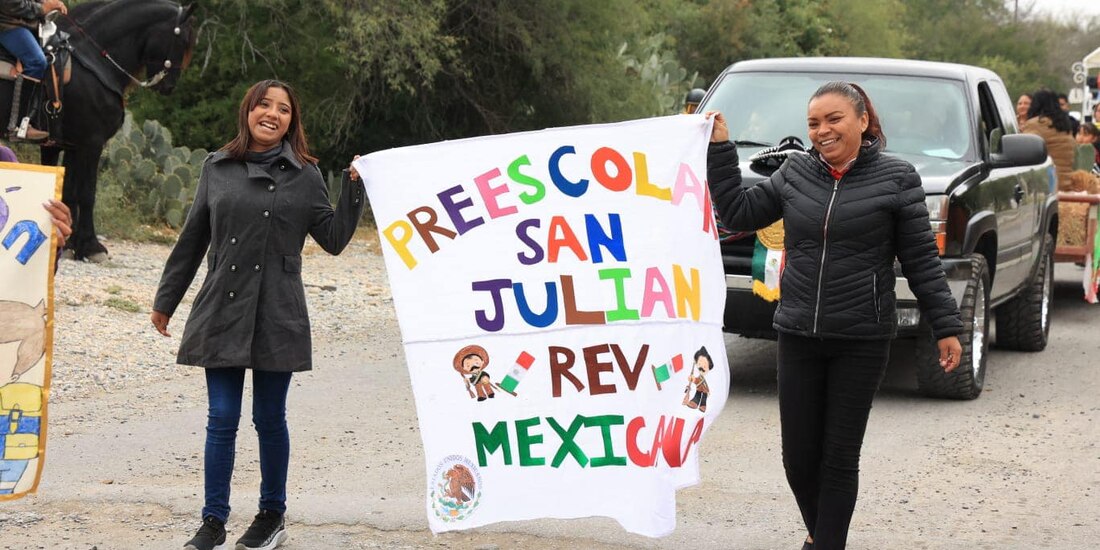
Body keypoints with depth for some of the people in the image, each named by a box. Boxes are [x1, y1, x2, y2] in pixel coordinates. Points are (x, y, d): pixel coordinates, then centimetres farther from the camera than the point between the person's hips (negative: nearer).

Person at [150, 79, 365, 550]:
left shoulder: (304, 175, 2)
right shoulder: (217, 168, 6)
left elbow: (334, 239, 1)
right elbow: (193, 239, 12)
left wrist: (354, 189, -9)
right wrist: (165, 301, 16)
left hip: (277, 316, -1)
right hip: (221, 312, 1)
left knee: (269, 419, 7)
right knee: (222, 419, 1)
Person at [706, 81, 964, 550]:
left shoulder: (895, 178, -3)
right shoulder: (796, 172, 7)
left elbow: (921, 259, -1)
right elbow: (739, 214, 11)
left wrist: (945, 326, -2)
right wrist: (719, 150, 6)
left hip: (862, 340, -3)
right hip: (798, 336, 4)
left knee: (840, 457, 1)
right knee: (798, 455, 7)